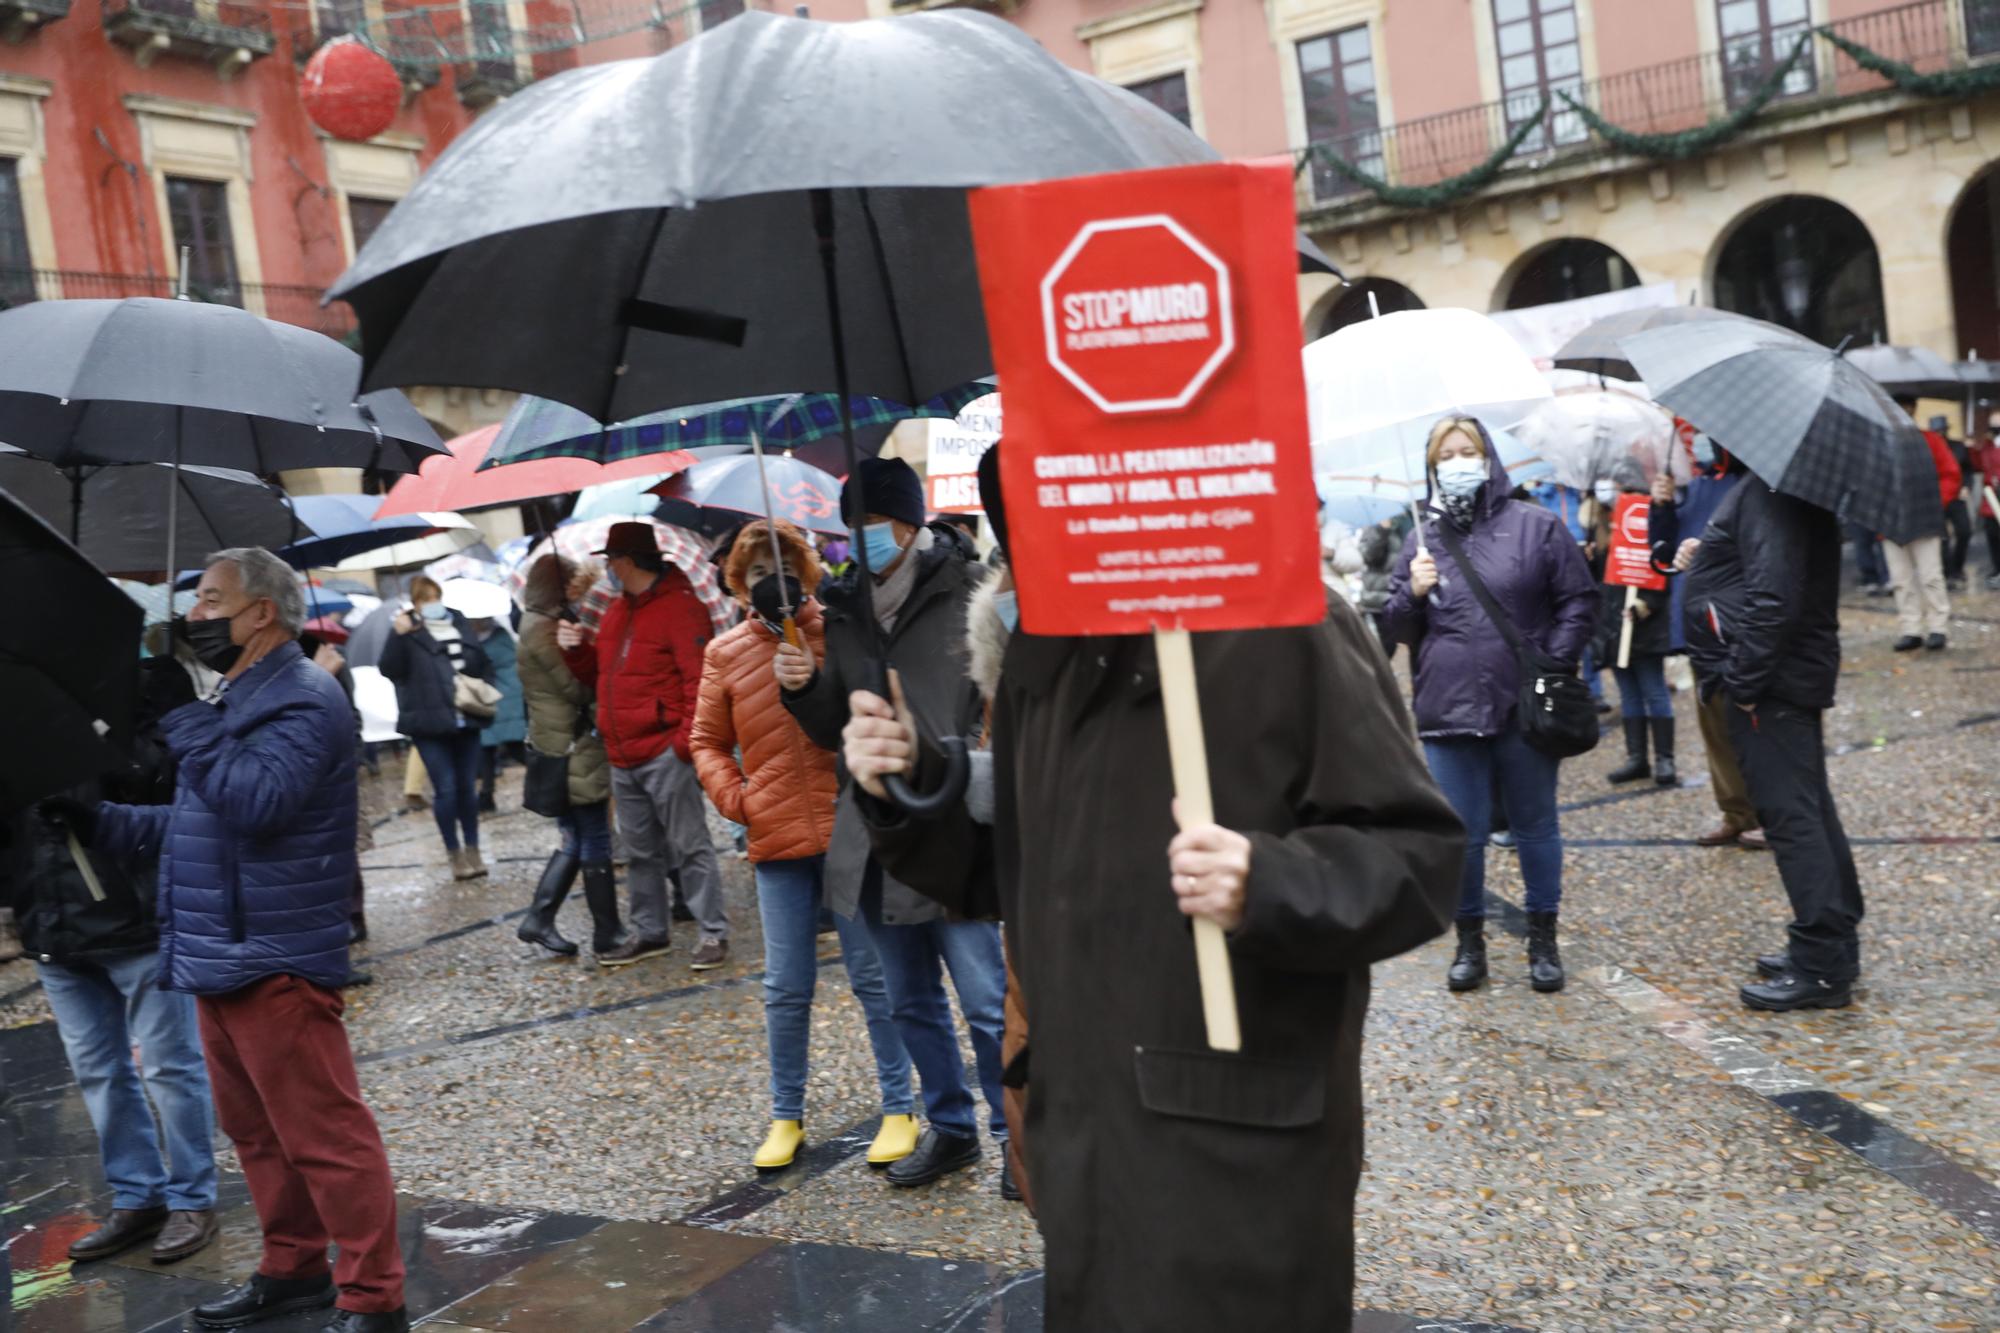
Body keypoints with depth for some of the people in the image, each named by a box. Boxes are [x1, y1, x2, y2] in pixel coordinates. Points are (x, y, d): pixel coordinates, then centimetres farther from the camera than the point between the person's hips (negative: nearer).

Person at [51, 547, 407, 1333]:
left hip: (274, 961, -10)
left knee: (325, 1135, -6)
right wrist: (98, 824, 15)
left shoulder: (303, 699, -13)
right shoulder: (236, 701, 19)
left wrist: (186, 727, -19)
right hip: (220, 957, 11)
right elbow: (194, 823, 25)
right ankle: (293, 1268, 33)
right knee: (255, 1129, 19)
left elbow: (257, 800, -29)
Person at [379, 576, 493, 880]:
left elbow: (483, 664, 19)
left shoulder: (459, 624, 8)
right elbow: (389, 669, -16)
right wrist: (399, 635, -26)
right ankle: (456, 854, 10)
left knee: (468, 787, 10)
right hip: (431, 724, -4)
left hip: (466, 721, 4)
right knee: (446, 790, -2)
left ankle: (472, 849, 22)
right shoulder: (409, 632, -5)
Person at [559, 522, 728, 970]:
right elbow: (600, 675, 23)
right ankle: (650, 932, 26)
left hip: (665, 753, -8)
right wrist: (577, 649, 5)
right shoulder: (616, 611, 16)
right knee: (641, 851, 16)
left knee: (689, 846, -3)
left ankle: (713, 933, 4)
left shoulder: (680, 608, -11)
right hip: (622, 757, 8)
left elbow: (699, 681, -17)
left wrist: (687, 741, -21)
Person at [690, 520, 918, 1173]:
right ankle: (786, 1117, 23)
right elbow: (708, 742, 14)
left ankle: (898, 1108, 18)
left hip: (851, 831, -2)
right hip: (777, 843, 2)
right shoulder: (726, 654, 6)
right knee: (786, 988, 9)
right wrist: (734, 799, 1)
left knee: (874, 976, 6)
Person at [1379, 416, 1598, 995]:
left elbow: (1579, 600, 3)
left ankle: (1543, 938, 25)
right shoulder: (1422, 541, 8)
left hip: (1524, 708, -1)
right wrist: (1412, 594, -7)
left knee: (1536, 828, 11)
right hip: (1447, 711, 2)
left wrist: (1555, 664, -7)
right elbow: (1398, 631, 13)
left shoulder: (1536, 526, 1)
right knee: (1461, 835, 6)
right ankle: (1469, 939, 21)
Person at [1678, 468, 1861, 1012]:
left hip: (1770, 682, -11)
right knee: (1810, 812, 16)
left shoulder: (1768, 493, -19)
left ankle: (1823, 967, -3)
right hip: (1795, 676, 11)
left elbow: (1774, 597, -26)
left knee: (1791, 816, -7)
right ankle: (1833, 949, 27)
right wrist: (1706, 559, 12)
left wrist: (1741, 680, -21)